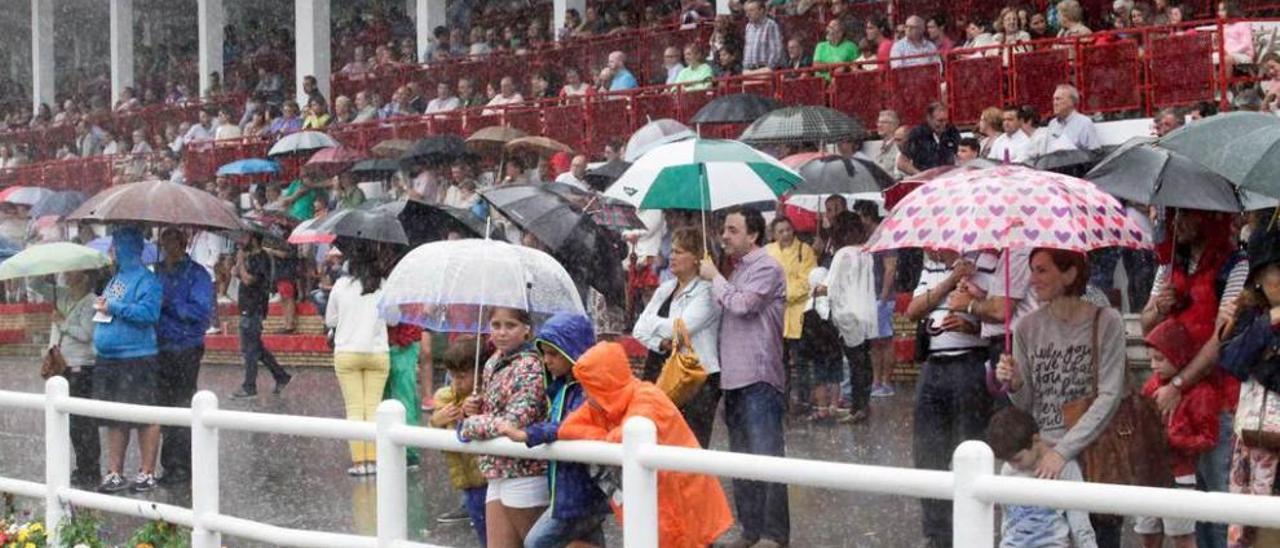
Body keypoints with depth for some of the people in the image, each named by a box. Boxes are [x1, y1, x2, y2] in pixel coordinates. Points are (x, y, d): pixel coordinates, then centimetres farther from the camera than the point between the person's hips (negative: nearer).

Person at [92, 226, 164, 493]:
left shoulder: (145, 279, -10)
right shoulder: (116, 277, 16)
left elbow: (148, 312, -24)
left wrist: (113, 307, -18)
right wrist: (100, 306, 9)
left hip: (136, 359, -9)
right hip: (108, 359, 9)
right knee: (114, 419, 13)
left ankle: (147, 473, 4)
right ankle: (114, 473, 19)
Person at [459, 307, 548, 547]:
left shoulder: (529, 367, -15)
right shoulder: (493, 363, 11)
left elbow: (514, 422, -22)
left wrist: (469, 424, -9)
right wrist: (476, 408, 1)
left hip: (524, 475, -8)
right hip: (498, 474, 8)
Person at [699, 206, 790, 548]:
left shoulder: (766, 268, -9)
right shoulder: (739, 269, 18)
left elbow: (741, 304, -21)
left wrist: (714, 278, -6)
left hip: (759, 377, -10)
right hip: (734, 377, 10)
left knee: (766, 455, -9)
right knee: (741, 457, 13)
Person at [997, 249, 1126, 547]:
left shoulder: (1105, 322, -5)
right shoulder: (1028, 327, 5)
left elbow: (1109, 397, -12)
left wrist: (1063, 450, -18)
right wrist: (1014, 385, -11)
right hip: (1040, 455, 3)